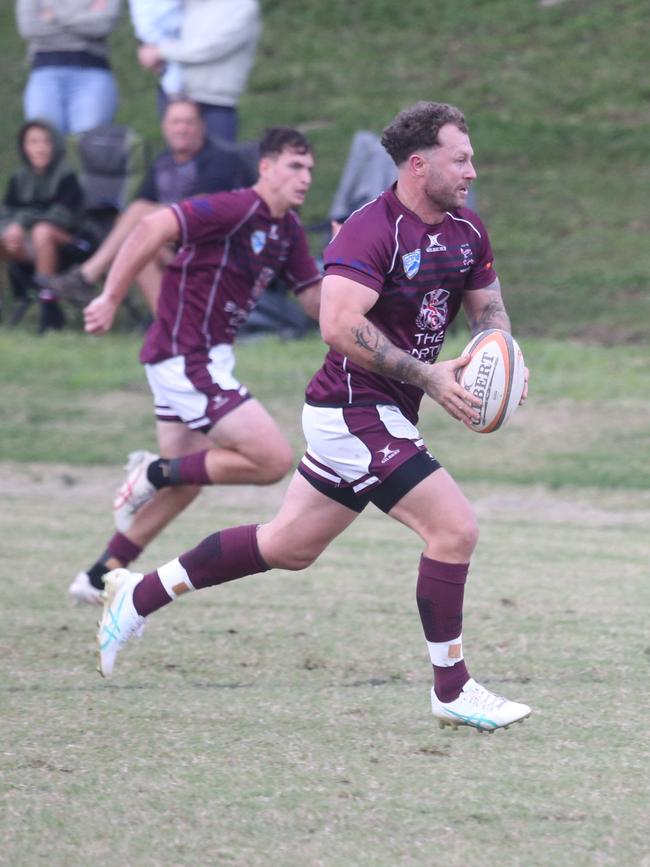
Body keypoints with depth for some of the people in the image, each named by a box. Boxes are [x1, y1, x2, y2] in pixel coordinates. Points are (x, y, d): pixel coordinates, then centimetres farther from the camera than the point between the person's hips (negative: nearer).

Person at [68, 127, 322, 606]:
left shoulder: (288, 231, 10)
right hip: (187, 360, -10)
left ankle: (100, 579, 28)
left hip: (208, 359, 10)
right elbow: (154, 227, -25)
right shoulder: (237, 209, -18)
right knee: (274, 459, -14)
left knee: (182, 486, 19)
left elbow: (319, 302, 12)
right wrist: (111, 299, -25)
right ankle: (157, 472, -2)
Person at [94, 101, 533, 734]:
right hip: (356, 413, -9)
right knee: (454, 527, -13)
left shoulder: (466, 232, 8)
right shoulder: (371, 230, -19)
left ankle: (139, 595, 28)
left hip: (378, 415, 9)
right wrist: (426, 376, -27)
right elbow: (339, 324, -28)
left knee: (287, 547, 17)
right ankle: (453, 691, -2)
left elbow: (488, 307, 21)